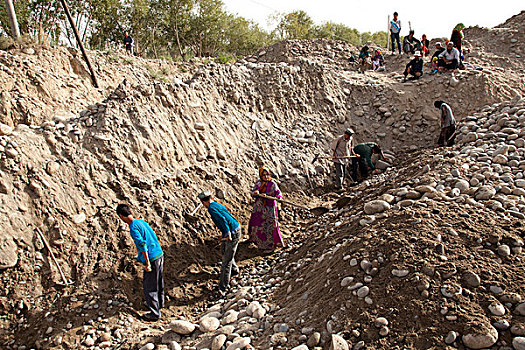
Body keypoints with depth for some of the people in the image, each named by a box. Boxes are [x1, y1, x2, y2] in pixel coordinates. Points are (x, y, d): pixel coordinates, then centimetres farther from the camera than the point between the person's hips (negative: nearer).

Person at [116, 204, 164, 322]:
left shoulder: (133, 227, -15)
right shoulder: (141, 221, 10)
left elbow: (142, 245, -22)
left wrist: (147, 263, -18)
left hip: (152, 259, -9)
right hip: (160, 254, 9)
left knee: (149, 287, 4)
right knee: (158, 282, 24)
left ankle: (155, 313, 13)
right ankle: (159, 304, 41)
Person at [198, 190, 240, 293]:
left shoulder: (211, 208, -14)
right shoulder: (218, 205, 14)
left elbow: (222, 219, -28)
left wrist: (228, 233, -25)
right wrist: (223, 235, 26)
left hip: (233, 233, -10)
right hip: (235, 229, 10)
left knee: (227, 259, -2)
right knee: (224, 250, 29)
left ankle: (223, 285, 6)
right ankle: (234, 269, 49)